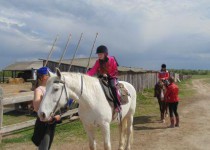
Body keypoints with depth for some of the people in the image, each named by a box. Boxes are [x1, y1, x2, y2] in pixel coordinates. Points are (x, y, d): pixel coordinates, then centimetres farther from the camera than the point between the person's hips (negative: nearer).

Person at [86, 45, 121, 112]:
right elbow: (93, 70, -10)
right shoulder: (98, 62, 1)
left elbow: (115, 71, -6)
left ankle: (117, 104, -27)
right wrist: (87, 75, -28)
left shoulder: (112, 59, -8)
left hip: (111, 77, -5)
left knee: (113, 86, -32)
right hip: (102, 78, 5)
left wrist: (108, 75, -20)